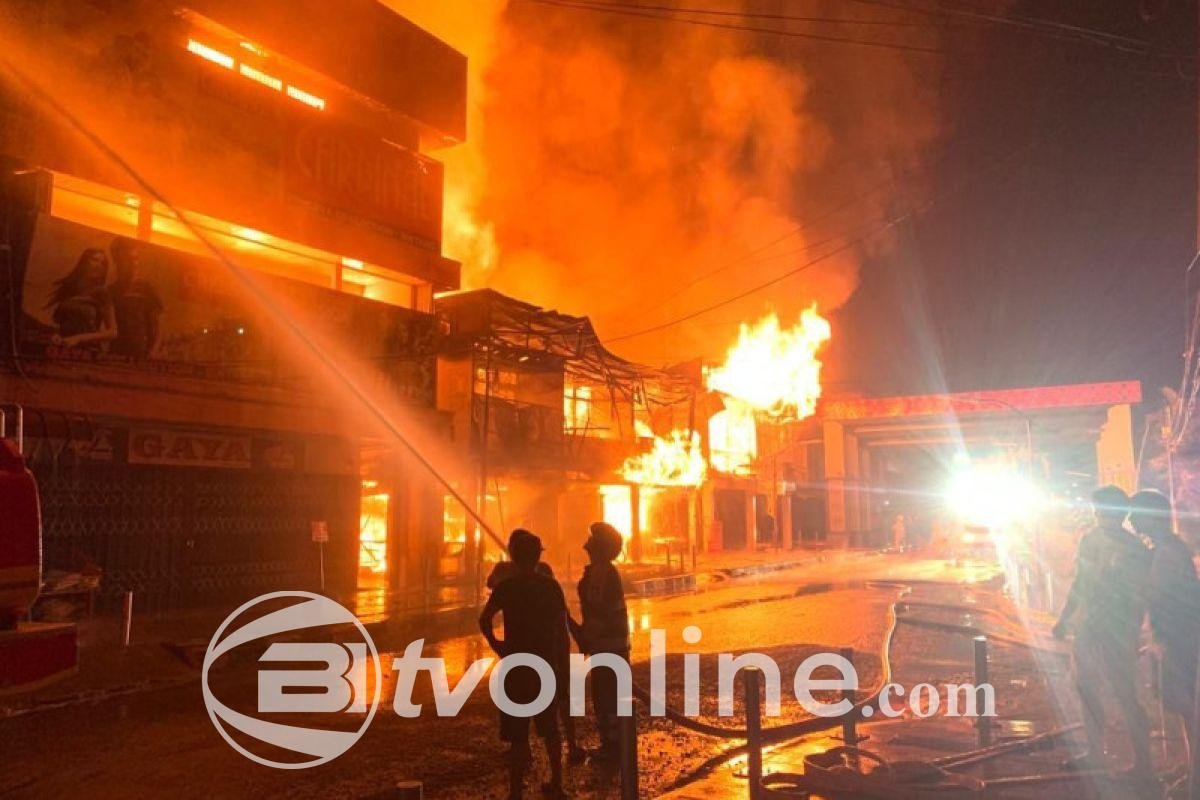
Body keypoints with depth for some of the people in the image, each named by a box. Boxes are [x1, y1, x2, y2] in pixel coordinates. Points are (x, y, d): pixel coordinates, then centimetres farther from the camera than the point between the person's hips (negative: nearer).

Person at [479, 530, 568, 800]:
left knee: (517, 732, 3)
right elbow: (562, 622, 7)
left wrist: (496, 644, -5)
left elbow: (485, 619, -20)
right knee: (549, 727, 17)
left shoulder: (506, 586, -11)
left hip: (517, 666, -4)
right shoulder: (551, 585, 1)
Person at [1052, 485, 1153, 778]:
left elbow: (1137, 600, -14)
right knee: (1087, 691, 16)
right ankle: (1095, 750, 32)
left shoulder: (1134, 550, -13)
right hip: (1087, 630, 7)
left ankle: (1142, 765, 11)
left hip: (1115, 636, -7)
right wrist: (1064, 619, 19)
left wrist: (1130, 639, -18)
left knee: (1126, 698, -1)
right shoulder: (1089, 539, 7)